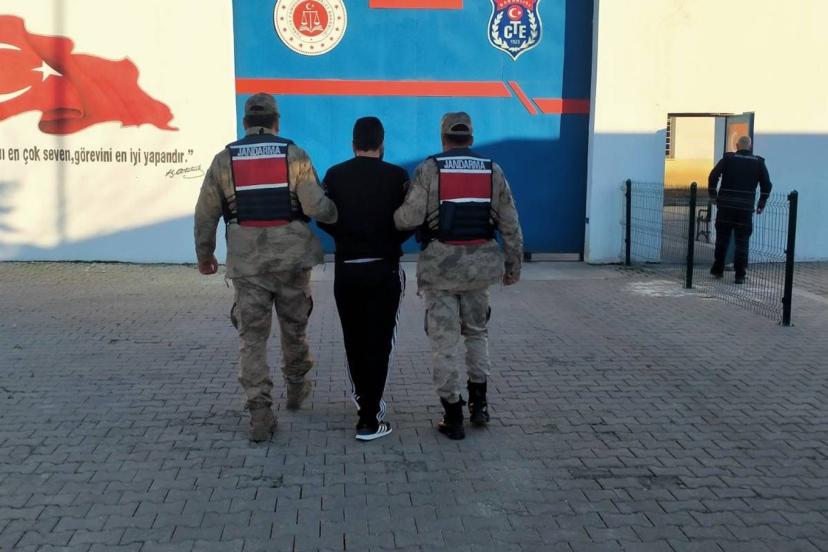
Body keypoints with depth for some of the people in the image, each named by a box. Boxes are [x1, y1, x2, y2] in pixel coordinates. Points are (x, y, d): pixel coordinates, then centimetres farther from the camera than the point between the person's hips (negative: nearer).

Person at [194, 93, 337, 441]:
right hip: (291, 258, 0)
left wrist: (204, 255, 18)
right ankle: (296, 387, 39)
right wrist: (338, 214, 8)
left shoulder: (224, 160, 2)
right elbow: (316, 207, -13)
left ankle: (260, 414, -3)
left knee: (253, 337, 4)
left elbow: (205, 215, 5)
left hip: (247, 262, 0)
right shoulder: (294, 155, -3)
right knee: (294, 326, 20)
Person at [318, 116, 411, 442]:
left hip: (346, 268, 3)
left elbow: (324, 218, 0)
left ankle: (364, 401, 34)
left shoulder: (335, 175, -1)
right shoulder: (397, 176, -8)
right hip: (383, 269, -2)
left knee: (354, 339, 18)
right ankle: (370, 420, 0)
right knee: (378, 342, 2)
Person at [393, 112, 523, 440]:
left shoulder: (429, 169, -5)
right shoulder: (493, 170, 5)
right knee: (476, 332, 23)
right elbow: (510, 226, 5)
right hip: (481, 262, 3)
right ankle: (479, 403, 22)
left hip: (441, 263, -3)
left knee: (444, 342, 5)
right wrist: (513, 266, 15)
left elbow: (410, 217, -14)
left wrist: (391, 218, 8)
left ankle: (453, 418, 9)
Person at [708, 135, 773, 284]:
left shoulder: (728, 159, 1)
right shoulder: (759, 162, 6)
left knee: (722, 238, 12)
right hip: (746, 208, 0)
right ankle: (740, 275, 3)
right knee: (742, 241, 5)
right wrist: (761, 205, 13)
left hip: (725, 205, 0)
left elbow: (713, 176, -9)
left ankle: (718, 270, 19)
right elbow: (767, 185, 5)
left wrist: (713, 195, 2)